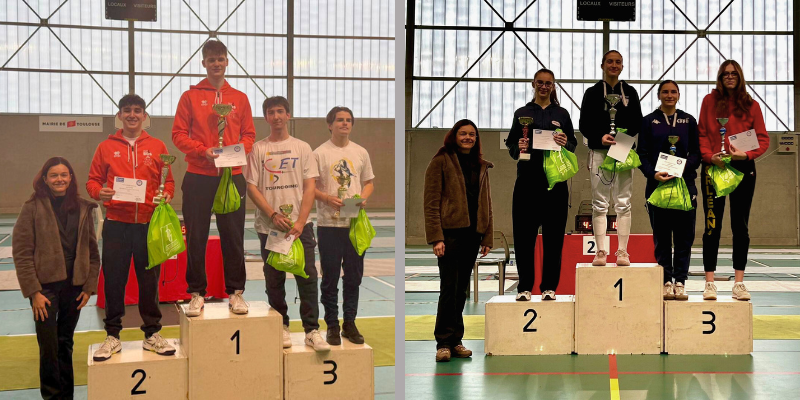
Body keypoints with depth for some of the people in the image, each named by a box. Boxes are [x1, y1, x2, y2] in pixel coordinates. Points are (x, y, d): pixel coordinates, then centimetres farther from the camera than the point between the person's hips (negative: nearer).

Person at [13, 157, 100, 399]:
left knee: (66, 343, 13)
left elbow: (92, 250, 10)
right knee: (49, 345, -5)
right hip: (45, 286, -3)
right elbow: (21, 253, -7)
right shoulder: (32, 208, -4)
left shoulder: (83, 209, 6)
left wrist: (89, 286, 2)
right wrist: (33, 291, -12)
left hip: (74, 286, 3)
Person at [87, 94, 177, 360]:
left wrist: (167, 194, -10)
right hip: (116, 224, 0)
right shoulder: (106, 147, 7)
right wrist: (99, 192, -14)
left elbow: (168, 180, 10)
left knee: (150, 280, 6)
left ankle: (152, 334, 17)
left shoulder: (157, 147, 8)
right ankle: (112, 336, 14)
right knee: (113, 280, 3)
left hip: (149, 223, 0)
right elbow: (93, 180, 8)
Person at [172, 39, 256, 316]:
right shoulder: (191, 96, 6)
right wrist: (203, 151, -13)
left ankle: (235, 292, 13)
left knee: (233, 236, 4)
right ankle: (197, 294, 10)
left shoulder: (239, 98, 11)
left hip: (232, 176, 1)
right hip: (198, 177, -1)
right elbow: (178, 134, 2)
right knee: (196, 237, 1)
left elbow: (249, 135, 12)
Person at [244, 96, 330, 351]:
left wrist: (300, 222, -10)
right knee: (274, 279, 6)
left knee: (307, 277, -6)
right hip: (269, 226, 1)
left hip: (300, 225, 0)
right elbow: (252, 187, 1)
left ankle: (312, 330, -2)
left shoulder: (302, 148, 7)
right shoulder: (257, 149, 6)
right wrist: (274, 215, -11)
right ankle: (281, 327, 18)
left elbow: (310, 187, 2)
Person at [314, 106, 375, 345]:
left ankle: (350, 323, 20)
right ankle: (332, 325, 13)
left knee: (354, 276, 8)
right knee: (330, 278, 3)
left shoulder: (361, 153, 9)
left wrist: (364, 197, -5)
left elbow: (369, 182, 16)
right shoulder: (320, 153, -2)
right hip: (329, 224, -3)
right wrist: (327, 198, -19)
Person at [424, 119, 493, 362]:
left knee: (462, 288, 9)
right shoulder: (441, 161, -1)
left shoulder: (481, 166, 16)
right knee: (449, 287, -6)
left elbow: (486, 203, 17)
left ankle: (456, 341, 15)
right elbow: (431, 202, -7)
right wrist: (436, 237, -15)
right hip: (450, 232, -5)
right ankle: (444, 342, -1)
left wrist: (487, 237, 9)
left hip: (472, 233, 5)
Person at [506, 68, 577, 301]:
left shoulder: (561, 114, 12)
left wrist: (565, 143, -12)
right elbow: (511, 147, 10)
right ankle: (524, 287, 4)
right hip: (527, 179, 0)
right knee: (524, 235, -3)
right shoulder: (522, 113, 11)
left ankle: (549, 287, 7)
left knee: (553, 236, 0)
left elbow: (573, 145, 10)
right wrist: (518, 148, -12)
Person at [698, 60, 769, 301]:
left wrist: (746, 154, -13)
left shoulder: (751, 105, 7)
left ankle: (739, 283, 9)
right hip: (714, 168, -1)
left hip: (743, 169, 1)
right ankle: (710, 283, 1)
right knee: (713, 226, -3)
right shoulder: (710, 101, 6)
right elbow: (701, 133, 3)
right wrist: (710, 156, -13)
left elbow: (763, 139, 4)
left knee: (740, 226, 4)